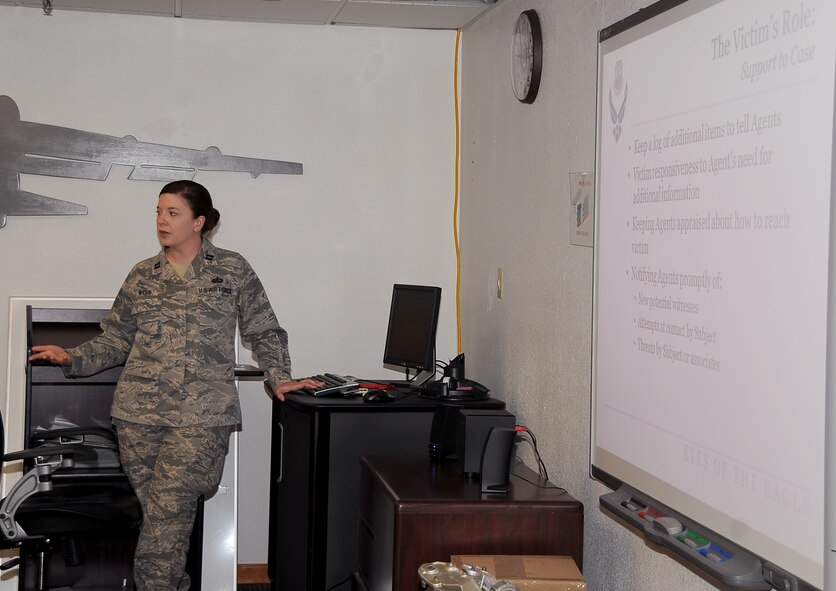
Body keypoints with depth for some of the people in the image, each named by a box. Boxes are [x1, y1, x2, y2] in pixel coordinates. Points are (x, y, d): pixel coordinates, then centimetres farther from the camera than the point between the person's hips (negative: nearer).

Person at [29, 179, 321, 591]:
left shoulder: (232, 270, 8)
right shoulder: (142, 276, 14)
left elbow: (264, 332, 13)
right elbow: (116, 339, 15)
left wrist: (279, 377, 4)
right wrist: (73, 358, 1)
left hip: (201, 417, -3)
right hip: (139, 414, 3)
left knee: (166, 516, -14)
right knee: (160, 516, 3)